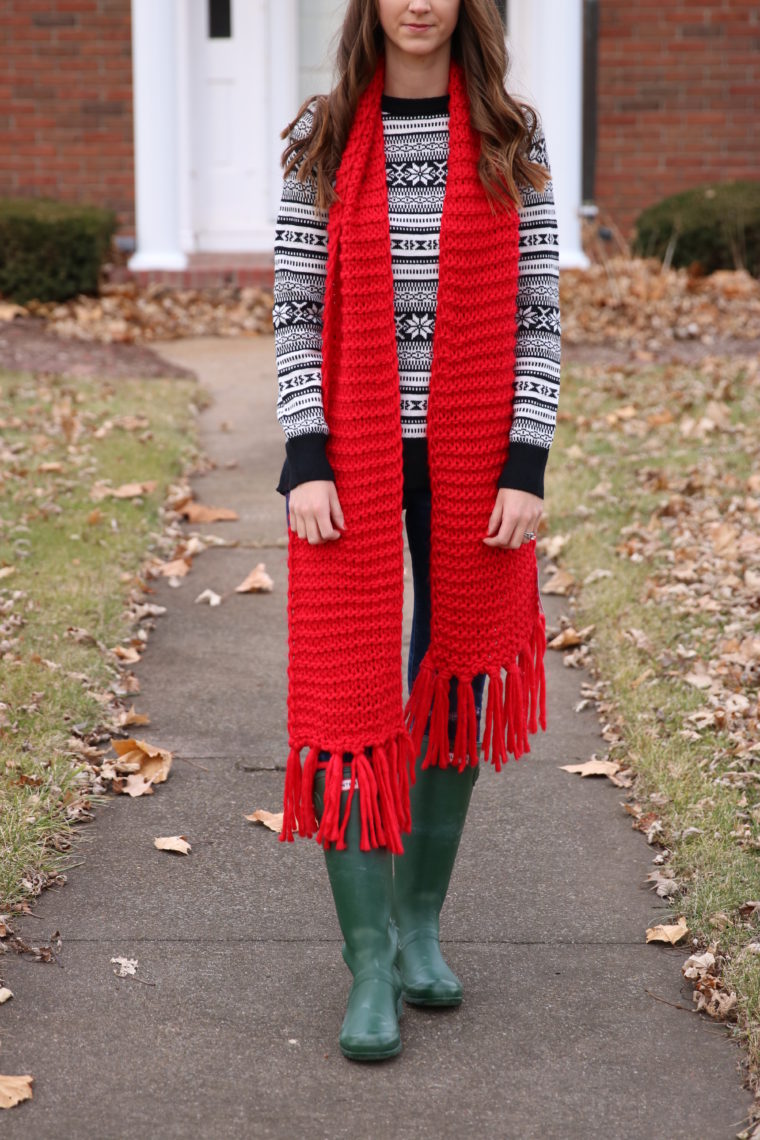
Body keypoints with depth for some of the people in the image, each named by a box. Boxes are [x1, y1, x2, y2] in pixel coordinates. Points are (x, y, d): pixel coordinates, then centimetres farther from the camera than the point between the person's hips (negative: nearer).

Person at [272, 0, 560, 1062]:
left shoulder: (513, 137, 2)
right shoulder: (324, 137, 2)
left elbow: (539, 314, 0)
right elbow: (295, 310, 1)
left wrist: (527, 465, -6)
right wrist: (305, 459, -9)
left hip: (474, 457, 1)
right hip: (354, 455, -1)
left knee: (456, 684, 10)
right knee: (347, 696, -3)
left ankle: (420, 921, 27)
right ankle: (368, 964, 5)